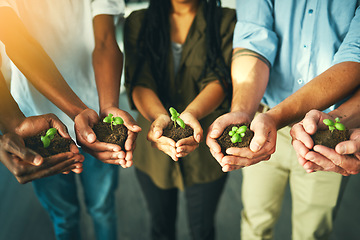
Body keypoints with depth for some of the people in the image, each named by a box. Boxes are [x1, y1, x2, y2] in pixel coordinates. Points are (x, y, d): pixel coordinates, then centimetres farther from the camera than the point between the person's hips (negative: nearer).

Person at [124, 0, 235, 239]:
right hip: (154, 147, 2)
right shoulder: (138, 22, 1)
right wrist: (159, 117, -35)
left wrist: (191, 114, -38)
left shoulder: (226, 20, -3)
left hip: (205, 151, -1)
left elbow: (219, 79, -17)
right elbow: (138, 81, -14)